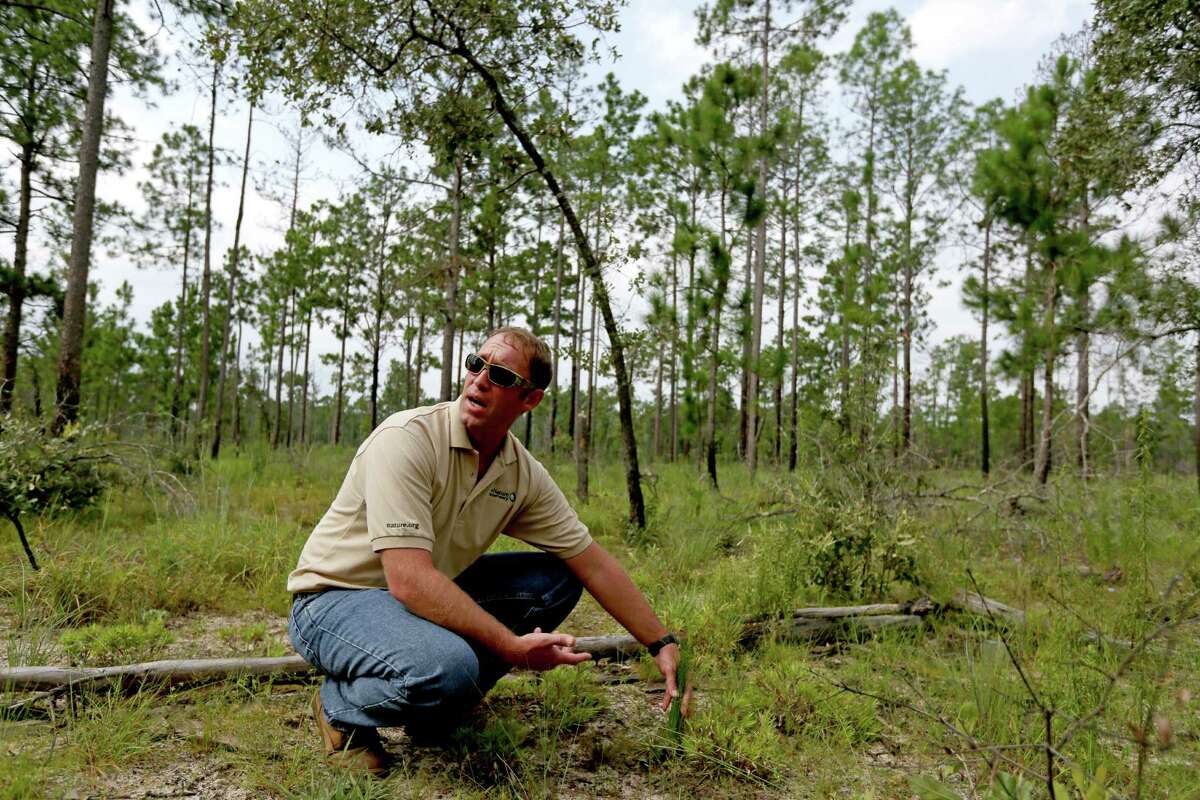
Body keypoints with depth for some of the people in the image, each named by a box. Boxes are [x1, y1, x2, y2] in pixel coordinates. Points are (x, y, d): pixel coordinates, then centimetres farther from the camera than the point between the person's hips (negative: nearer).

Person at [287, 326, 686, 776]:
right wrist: (513, 647, -30)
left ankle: (437, 710, 5)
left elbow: (592, 562, 1)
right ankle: (340, 708, -1)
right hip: (336, 599, -7)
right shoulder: (408, 439, -25)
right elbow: (409, 581, -32)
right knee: (447, 665, -36)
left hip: (429, 597, 7)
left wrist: (662, 643, -1)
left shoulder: (523, 473, -4)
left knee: (556, 579, -5)